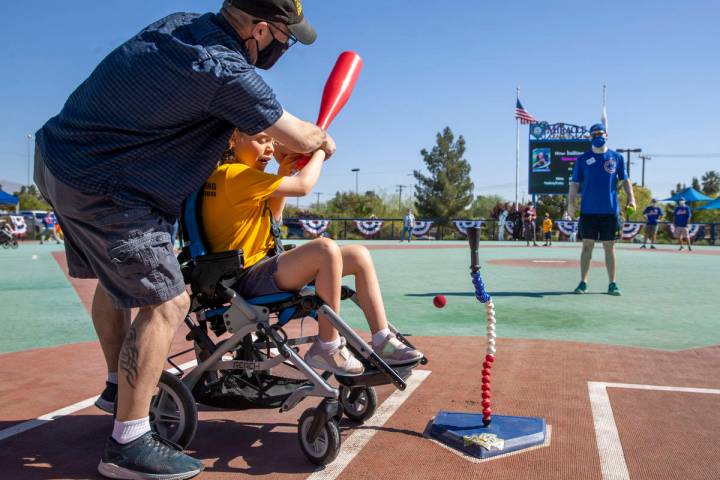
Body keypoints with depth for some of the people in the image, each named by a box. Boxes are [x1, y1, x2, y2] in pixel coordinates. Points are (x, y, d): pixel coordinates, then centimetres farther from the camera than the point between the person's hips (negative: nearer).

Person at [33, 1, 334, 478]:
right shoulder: (227, 74, -23)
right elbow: (300, 138, -13)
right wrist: (324, 139, 9)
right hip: (102, 189, -10)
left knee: (117, 276, 24)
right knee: (167, 303, -6)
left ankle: (118, 386, 43)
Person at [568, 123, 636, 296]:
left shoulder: (617, 157, 7)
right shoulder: (583, 159, 5)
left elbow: (625, 180, 11)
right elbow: (575, 183, 3)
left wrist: (631, 198, -4)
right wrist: (570, 202, -10)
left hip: (610, 210, 1)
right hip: (588, 210, -1)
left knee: (609, 248, 6)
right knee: (587, 246, 1)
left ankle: (612, 284, 13)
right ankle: (583, 282, 6)